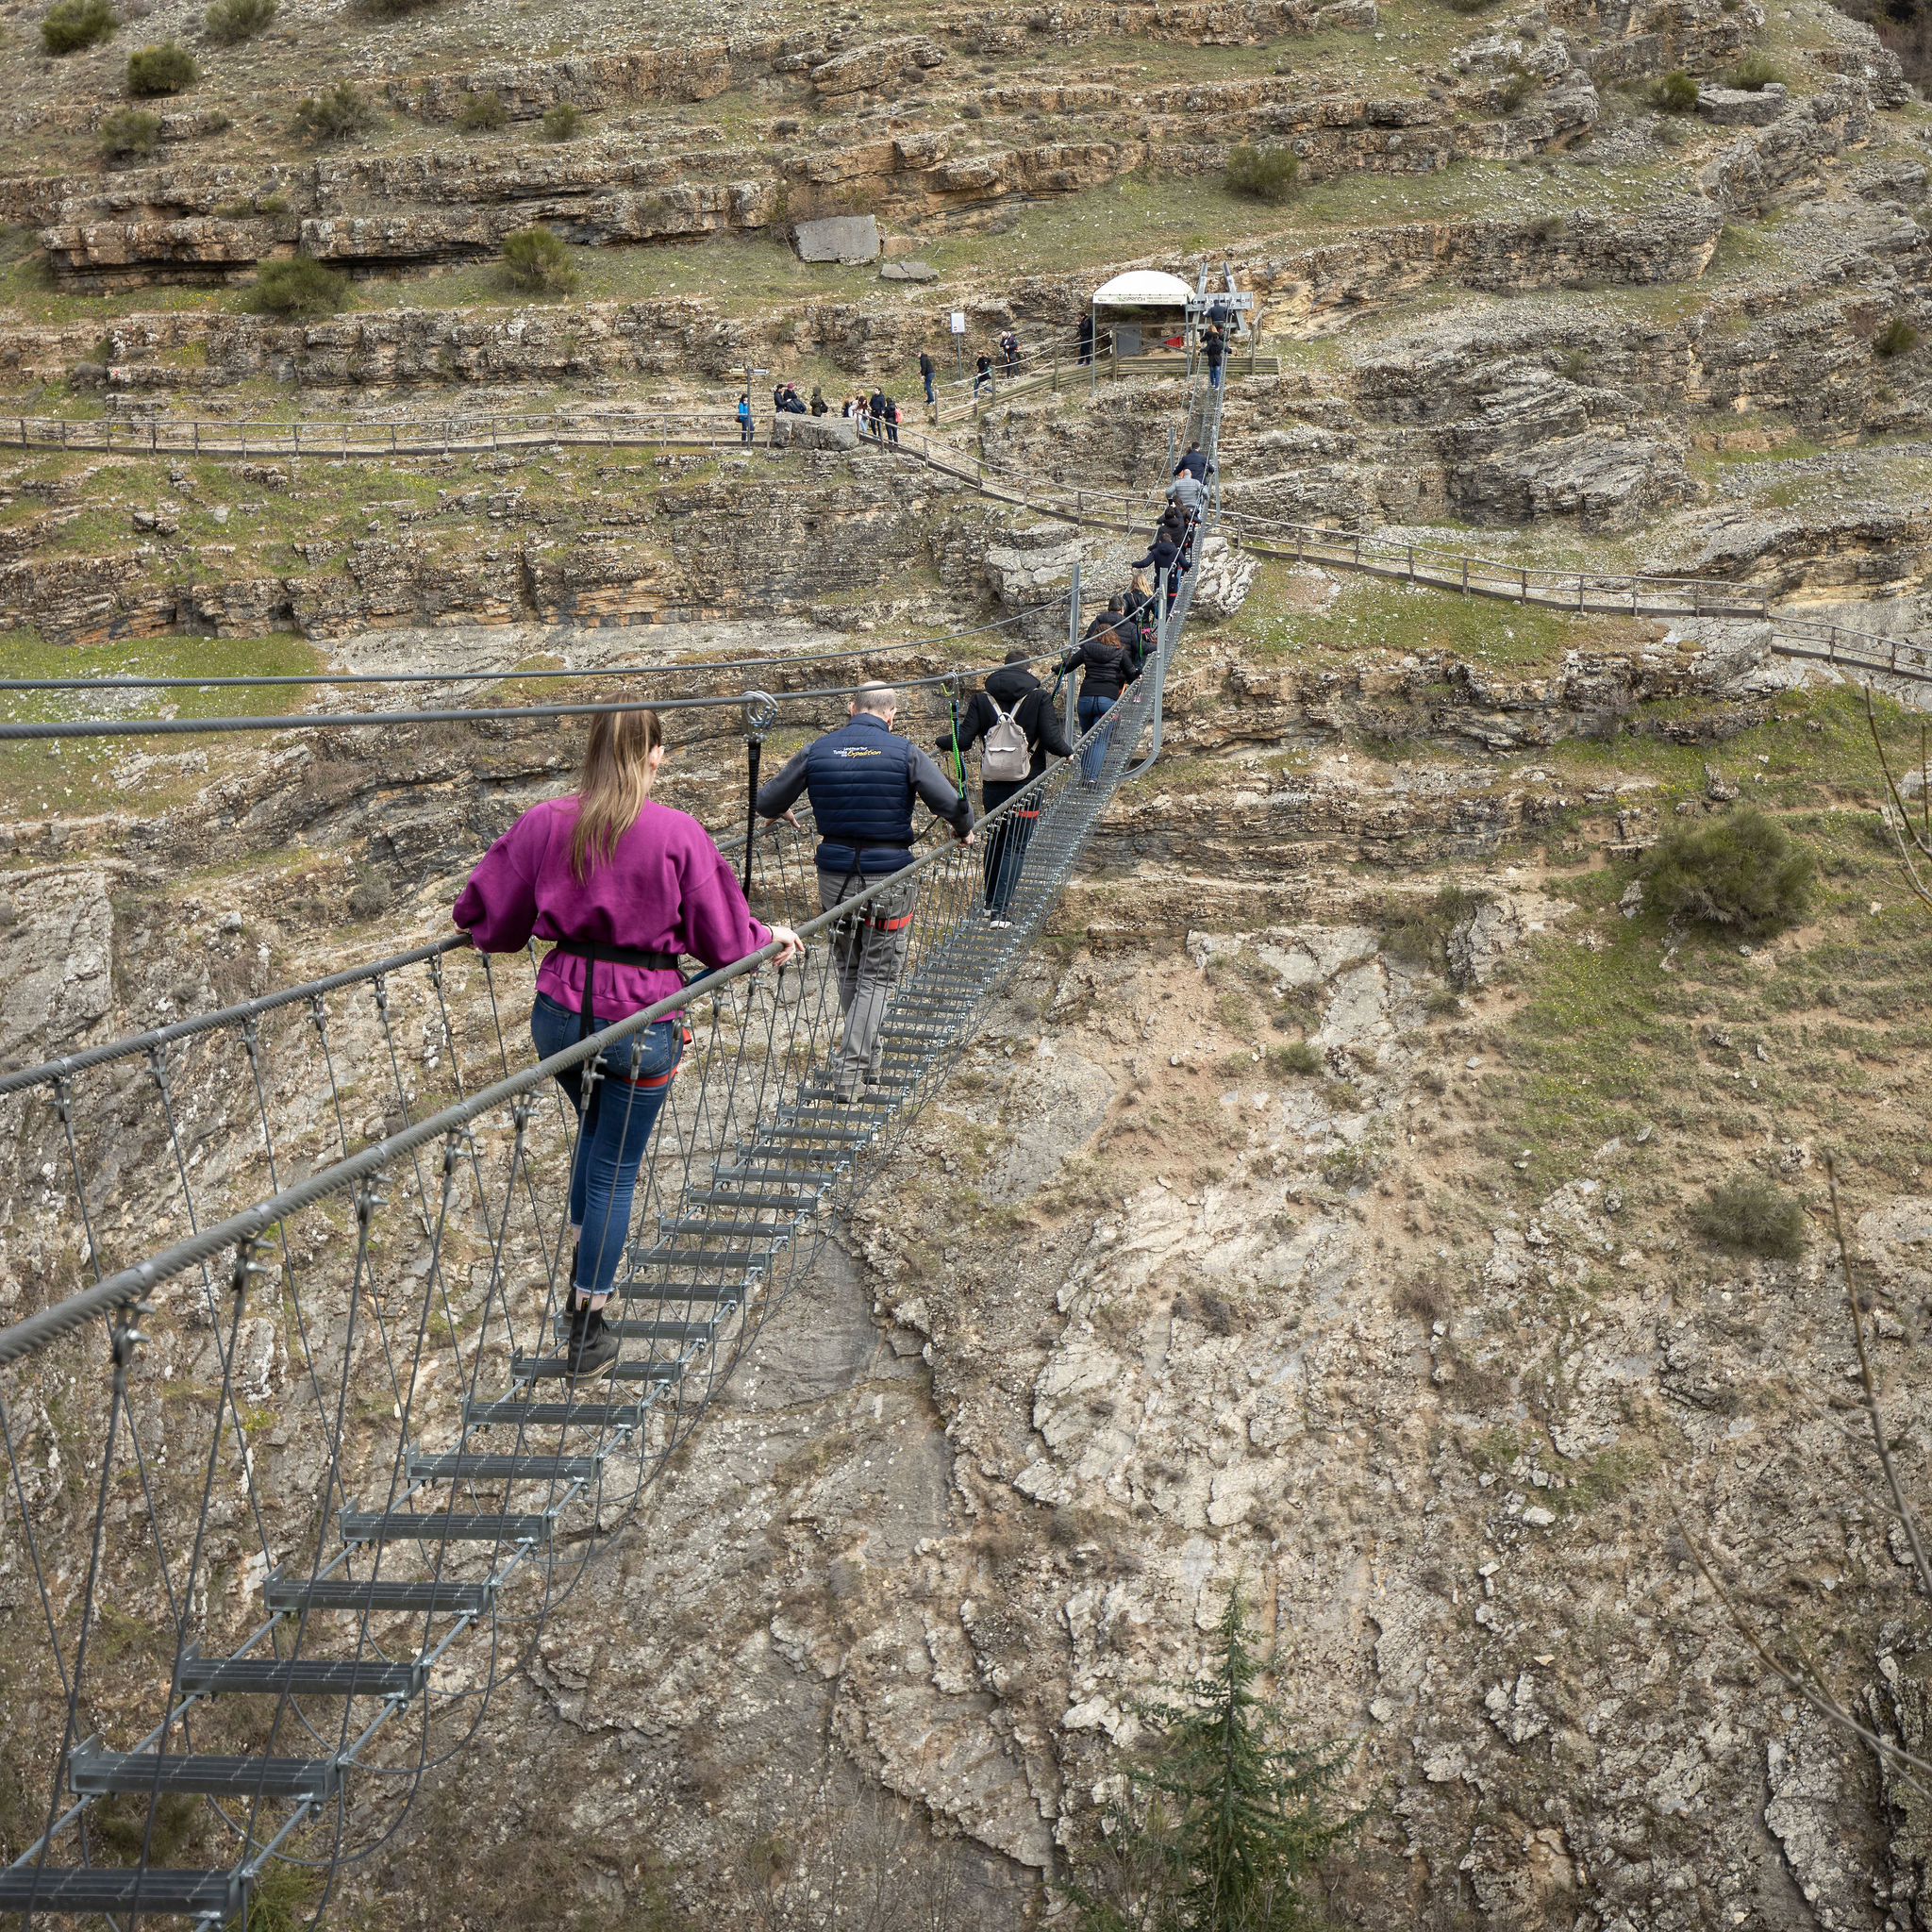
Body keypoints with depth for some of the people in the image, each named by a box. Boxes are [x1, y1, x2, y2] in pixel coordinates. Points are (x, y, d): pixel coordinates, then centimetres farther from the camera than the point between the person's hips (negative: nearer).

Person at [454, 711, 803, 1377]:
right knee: (616, 1168, 8)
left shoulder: (544, 823, -2)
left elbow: (487, 916, 8)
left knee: (594, 1134, 30)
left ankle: (583, 1266, 37)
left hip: (559, 1015, 4)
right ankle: (587, 1332, 17)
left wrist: (475, 924, 31)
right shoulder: (678, 835, -11)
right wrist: (772, 937, 17)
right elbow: (724, 939, -3)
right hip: (640, 1023, -4)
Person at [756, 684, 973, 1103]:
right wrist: (964, 831, 7)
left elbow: (766, 803, 6)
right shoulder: (905, 753, -8)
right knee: (878, 976, 6)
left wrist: (783, 813, 30)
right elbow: (950, 804, -15)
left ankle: (870, 1053, 32)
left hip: (835, 879, 3)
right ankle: (850, 1070, -4)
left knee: (849, 970, 21)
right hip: (889, 880, -3)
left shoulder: (816, 751, 0)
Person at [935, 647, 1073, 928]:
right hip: (1026, 786, -3)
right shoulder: (1039, 697, -6)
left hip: (992, 785, 3)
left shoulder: (982, 698, -1)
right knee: (1015, 847, 0)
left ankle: (991, 901, 32)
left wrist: (942, 742, 18)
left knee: (994, 842, 20)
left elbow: (963, 740, -3)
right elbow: (1052, 739, -13)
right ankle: (999, 910, -10)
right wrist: (1068, 752, 9)